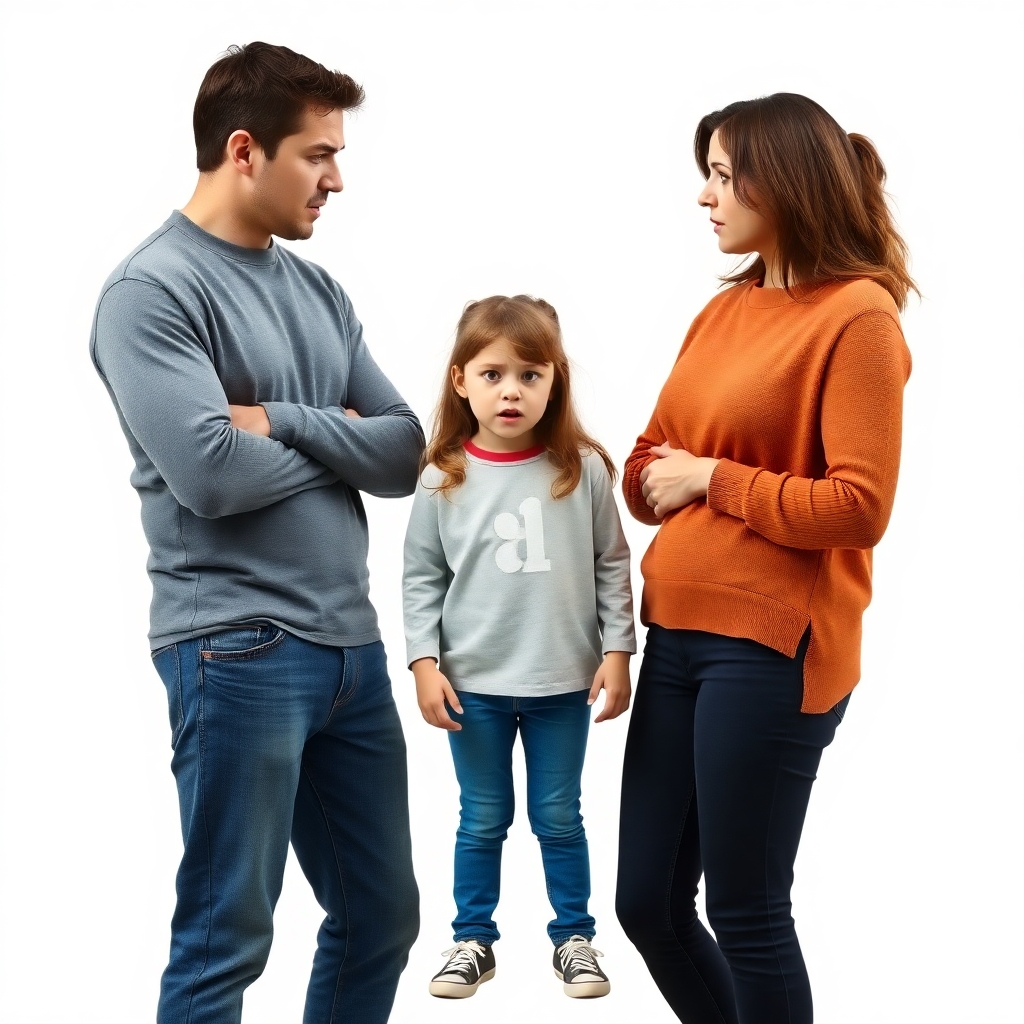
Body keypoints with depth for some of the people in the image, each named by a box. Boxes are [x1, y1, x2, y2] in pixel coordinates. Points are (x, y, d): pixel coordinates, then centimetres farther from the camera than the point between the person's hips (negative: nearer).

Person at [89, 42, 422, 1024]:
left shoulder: (318, 291, 13)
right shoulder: (152, 290, -10)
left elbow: (404, 452, 6)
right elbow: (211, 472, -21)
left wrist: (281, 421, -10)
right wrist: (336, 440, -3)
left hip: (352, 643, 8)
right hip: (238, 650, -7)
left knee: (381, 919, 15)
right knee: (227, 941, 2)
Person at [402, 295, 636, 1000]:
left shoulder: (583, 469, -6)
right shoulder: (442, 480, -6)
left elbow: (612, 566, 0)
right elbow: (422, 578, 1)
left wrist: (617, 651, -3)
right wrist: (424, 663, -5)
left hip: (564, 682, 0)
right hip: (472, 684, 0)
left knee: (559, 817, 13)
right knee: (483, 820, 13)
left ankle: (574, 937, 28)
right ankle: (474, 940, 28)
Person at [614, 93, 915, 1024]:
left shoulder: (858, 314, -10)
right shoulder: (724, 310, 12)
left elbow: (857, 507, -17)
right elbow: (649, 469, 14)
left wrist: (713, 479, -10)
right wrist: (657, 477, -8)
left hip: (770, 648, -7)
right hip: (678, 634, 8)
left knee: (745, 914, 3)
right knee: (648, 903, 13)